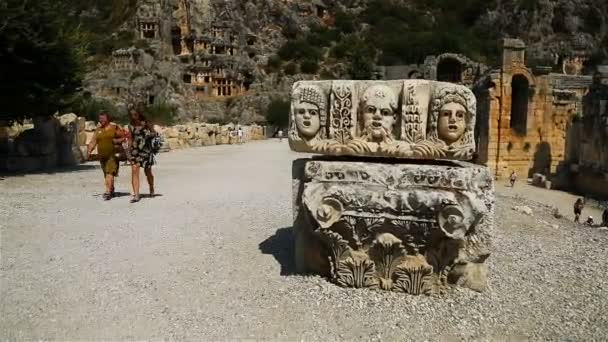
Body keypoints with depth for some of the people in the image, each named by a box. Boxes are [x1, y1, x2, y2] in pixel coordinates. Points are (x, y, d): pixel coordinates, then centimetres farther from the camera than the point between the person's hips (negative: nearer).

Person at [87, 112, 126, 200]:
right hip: (102, 155, 5)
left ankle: (108, 192, -21)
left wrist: (117, 141, -15)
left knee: (110, 172, -15)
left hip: (112, 154, -5)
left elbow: (123, 137, 4)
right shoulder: (98, 129, 13)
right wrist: (89, 151, -2)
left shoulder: (114, 127, 0)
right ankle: (111, 191, 23)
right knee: (106, 174, 11)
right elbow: (93, 141, 9)